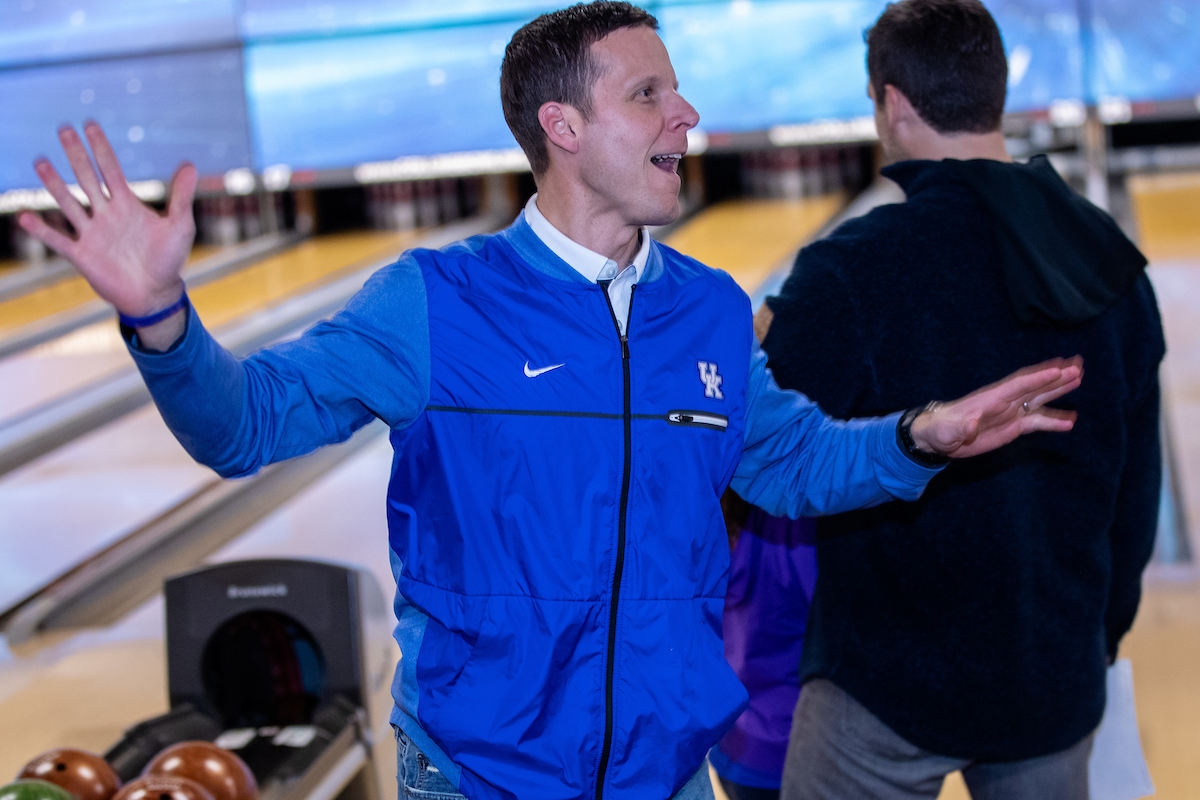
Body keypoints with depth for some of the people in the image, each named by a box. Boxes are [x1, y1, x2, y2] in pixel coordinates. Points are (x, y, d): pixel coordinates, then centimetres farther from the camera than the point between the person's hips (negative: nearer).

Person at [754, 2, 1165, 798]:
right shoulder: (1112, 263, 0)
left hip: (892, 683, -5)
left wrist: (768, 349, 7)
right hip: (1057, 678, 5)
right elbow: (1136, 484, 7)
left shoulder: (850, 274, -17)